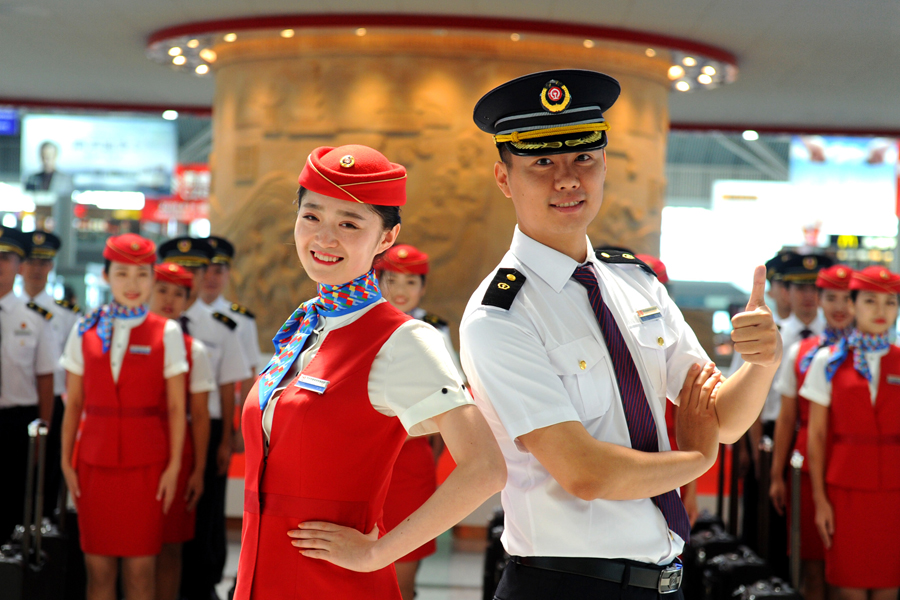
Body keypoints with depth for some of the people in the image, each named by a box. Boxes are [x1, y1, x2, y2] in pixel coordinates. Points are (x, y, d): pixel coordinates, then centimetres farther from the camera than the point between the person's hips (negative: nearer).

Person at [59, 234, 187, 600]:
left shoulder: (166, 333, 2)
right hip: (95, 460, 2)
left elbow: (176, 407, 1)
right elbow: (74, 403, 8)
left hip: (145, 463, -1)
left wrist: (174, 466, -4)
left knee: (140, 568, -1)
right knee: (98, 567, 3)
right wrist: (66, 461, 4)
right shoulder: (84, 332, 7)